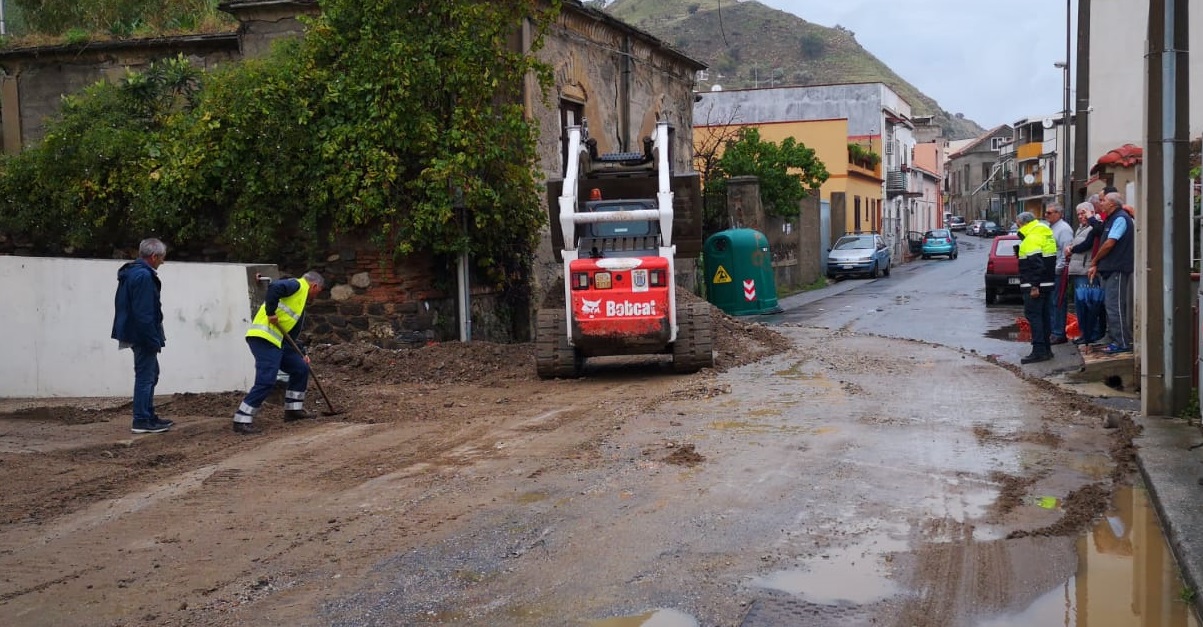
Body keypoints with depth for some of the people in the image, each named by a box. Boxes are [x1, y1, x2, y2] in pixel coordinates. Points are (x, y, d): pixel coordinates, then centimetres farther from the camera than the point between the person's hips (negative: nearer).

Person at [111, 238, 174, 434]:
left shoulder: (131, 273, 13)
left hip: (136, 334, 11)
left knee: (150, 374, 18)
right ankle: (141, 421, 0)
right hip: (143, 335, -11)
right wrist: (153, 339, -20)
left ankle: (149, 416, 25)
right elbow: (143, 313, -25)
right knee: (145, 376, -4)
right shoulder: (143, 276, -20)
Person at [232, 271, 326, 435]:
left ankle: (293, 409, 26)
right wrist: (271, 313, -20)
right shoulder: (298, 285, -1)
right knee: (266, 381, -14)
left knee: (300, 368, 16)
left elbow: (292, 332, 30)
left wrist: (300, 355, 25)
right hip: (264, 337, -10)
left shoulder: (300, 300, 28)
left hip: (277, 341, 10)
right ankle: (242, 421, -10)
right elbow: (274, 287, -22)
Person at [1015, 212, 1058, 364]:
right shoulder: (1044, 234, 17)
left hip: (1035, 285, -10)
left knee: (1033, 315, -8)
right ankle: (1046, 349, 17)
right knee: (1043, 316, 12)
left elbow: (1036, 264, -24)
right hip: (1046, 283, 10)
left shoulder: (1032, 238, -16)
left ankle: (1039, 351, -11)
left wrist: (1034, 286, -24)